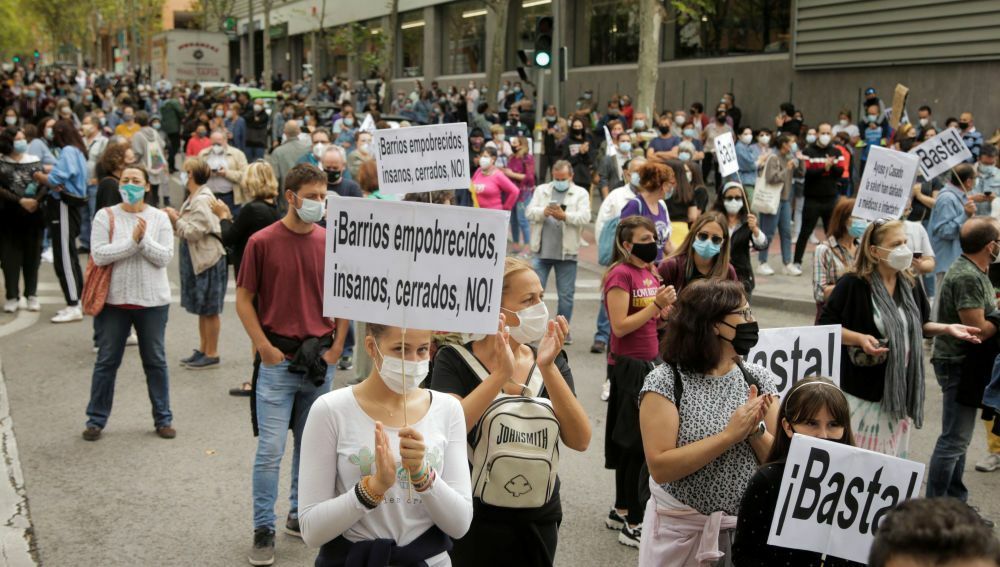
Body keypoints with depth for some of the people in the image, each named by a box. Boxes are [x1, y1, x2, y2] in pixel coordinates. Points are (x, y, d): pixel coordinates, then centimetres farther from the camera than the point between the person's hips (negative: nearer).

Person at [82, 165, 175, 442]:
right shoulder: (105, 216, -1)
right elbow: (98, 254, -12)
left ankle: (163, 418, 21)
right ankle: (96, 419, 20)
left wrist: (144, 239, -21)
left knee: (156, 361, 10)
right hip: (113, 300, 0)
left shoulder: (159, 218, 1)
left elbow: (165, 257, -7)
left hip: (152, 301, 1)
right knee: (106, 362, 8)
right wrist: (132, 241, -18)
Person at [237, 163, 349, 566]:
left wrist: (335, 348, 1)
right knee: (270, 449, -3)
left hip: (320, 361, 4)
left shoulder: (331, 242, 3)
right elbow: (243, 299, -2)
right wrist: (264, 347, -10)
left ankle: (300, 514, 30)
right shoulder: (262, 242, -6)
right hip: (277, 360, -3)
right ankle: (264, 529, 10)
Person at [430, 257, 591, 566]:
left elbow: (579, 441, -13)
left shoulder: (551, 361, 0)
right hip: (474, 522, -3)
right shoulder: (455, 360, -9)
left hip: (539, 521, 3)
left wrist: (547, 368, -22)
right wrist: (501, 374, -29)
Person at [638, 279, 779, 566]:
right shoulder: (666, 382, -14)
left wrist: (756, 431, -18)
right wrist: (729, 435, -23)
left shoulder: (757, 379, -2)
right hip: (682, 531, -3)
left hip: (748, 527, 4)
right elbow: (660, 467, -20)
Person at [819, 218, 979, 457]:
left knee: (894, 456, 13)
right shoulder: (853, 285, -13)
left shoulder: (910, 286, 7)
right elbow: (824, 326, -12)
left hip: (900, 390, 6)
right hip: (862, 390, -6)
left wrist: (946, 328, 2)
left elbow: (919, 327, 20)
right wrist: (860, 339, -25)